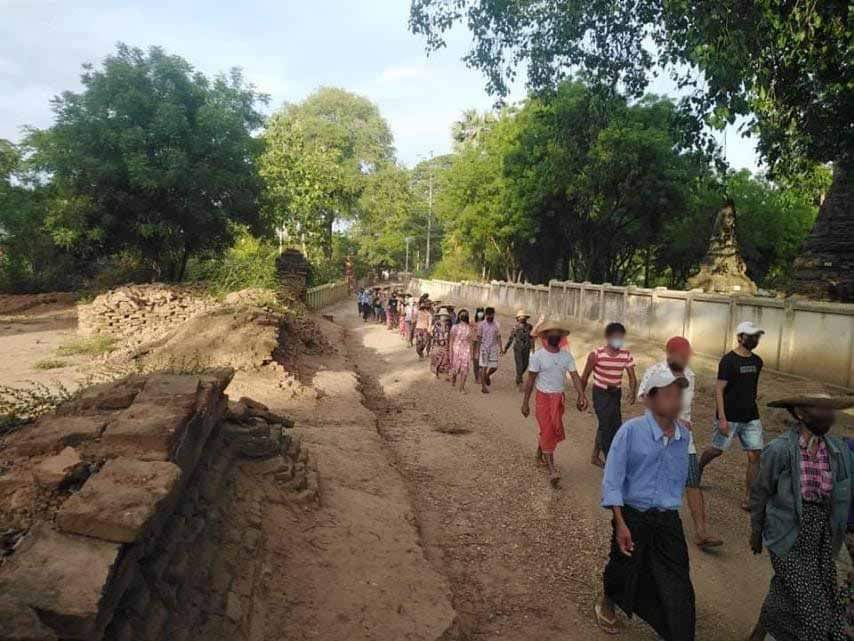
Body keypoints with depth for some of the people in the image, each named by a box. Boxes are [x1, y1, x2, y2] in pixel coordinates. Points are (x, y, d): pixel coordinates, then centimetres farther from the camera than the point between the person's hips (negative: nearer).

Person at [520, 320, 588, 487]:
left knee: (550, 431, 16)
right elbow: (530, 380, -8)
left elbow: (575, 376, -6)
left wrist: (581, 396, -21)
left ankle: (540, 455, 40)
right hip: (544, 398, -5)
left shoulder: (567, 356, 0)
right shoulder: (538, 356, -12)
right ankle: (552, 470, -3)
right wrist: (525, 403, -8)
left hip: (560, 398, 5)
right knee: (548, 432, -6)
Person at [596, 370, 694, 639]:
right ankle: (606, 602, 50)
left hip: (668, 521, 3)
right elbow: (612, 480, -16)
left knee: (678, 589, 2)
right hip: (632, 516, -3)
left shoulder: (683, 435, -1)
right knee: (623, 570, 18)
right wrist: (621, 523, -19)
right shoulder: (631, 430, -17)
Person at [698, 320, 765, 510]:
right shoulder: (728, 361, -13)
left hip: (751, 418, 6)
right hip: (730, 417, -6)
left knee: (755, 455, -1)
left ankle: (748, 499, 7)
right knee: (717, 450, 7)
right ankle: (698, 468, 39)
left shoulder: (757, 361, 7)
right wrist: (722, 418, -21)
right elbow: (719, 390, -16)